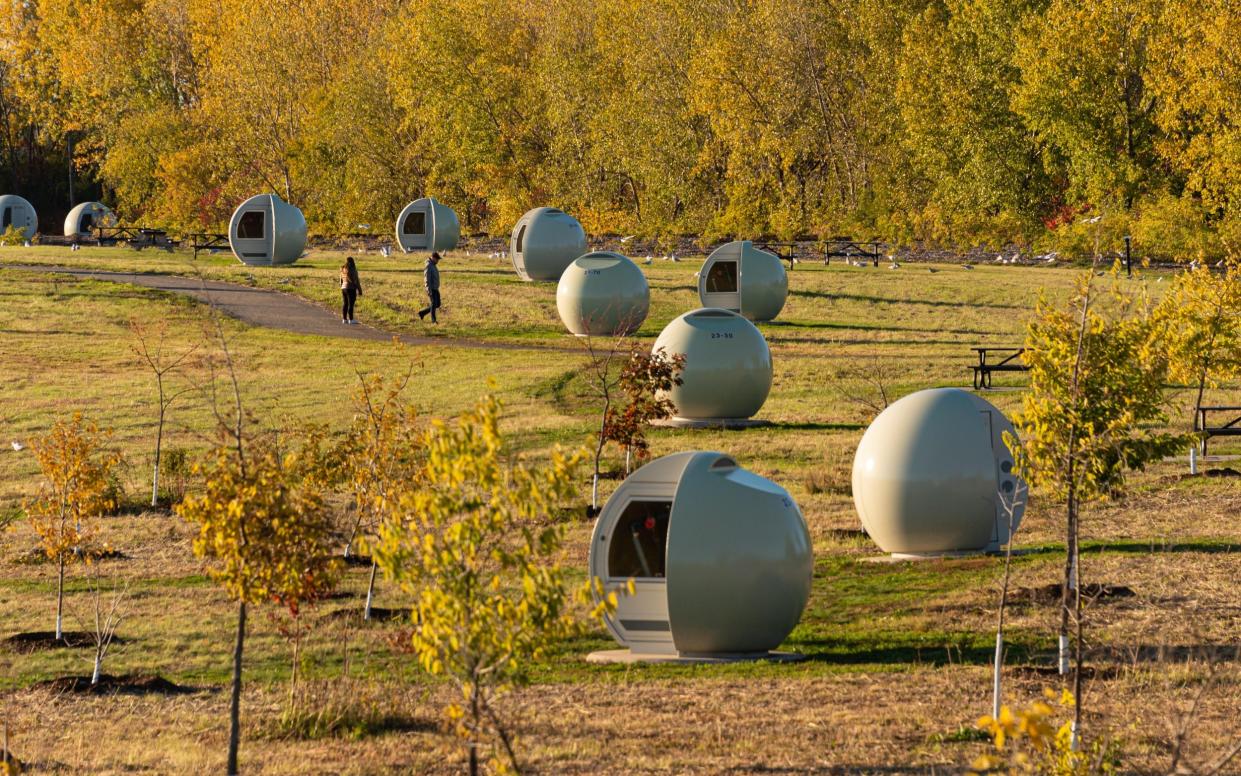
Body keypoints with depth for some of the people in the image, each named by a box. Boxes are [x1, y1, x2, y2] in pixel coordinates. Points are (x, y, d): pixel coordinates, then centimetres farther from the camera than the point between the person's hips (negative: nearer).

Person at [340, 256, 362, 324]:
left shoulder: (343, 270, 7)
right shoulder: (353, 270, -12)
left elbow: (341, 280, 14)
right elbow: (356, 281, -10)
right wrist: (359, 290, -5)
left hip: (343, 288, 6)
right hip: (351, 288, -6)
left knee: (344, 304, 10)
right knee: (350, 304, -4)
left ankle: (344, 319, 12)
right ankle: (350, 319, -4)